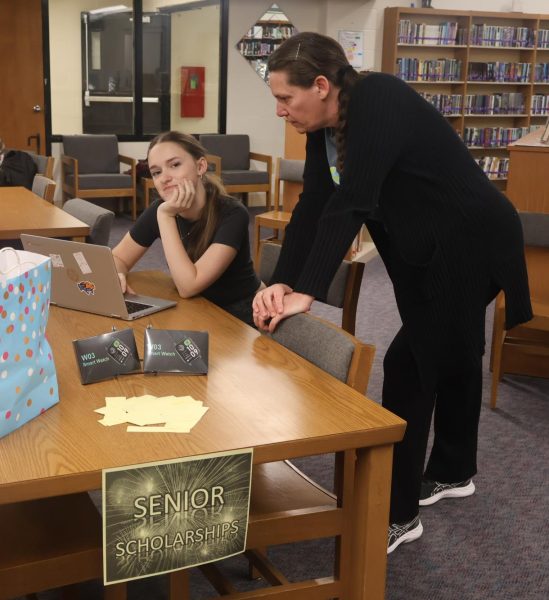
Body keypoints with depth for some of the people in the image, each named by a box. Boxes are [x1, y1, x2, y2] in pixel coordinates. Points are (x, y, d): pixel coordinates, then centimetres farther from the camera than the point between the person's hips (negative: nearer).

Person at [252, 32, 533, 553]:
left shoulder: (379, 104, -27)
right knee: (451, 357, 22)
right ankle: (452, 472, 41)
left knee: (410, 367, -8)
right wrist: (280, 283, -21)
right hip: (430, 253, 9)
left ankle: (395, 515, 2)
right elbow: (312, 207, -8)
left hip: (468, 248, -9)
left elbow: (349, 206, -35)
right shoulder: (324, 126, -1)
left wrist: (307, 293, -38)